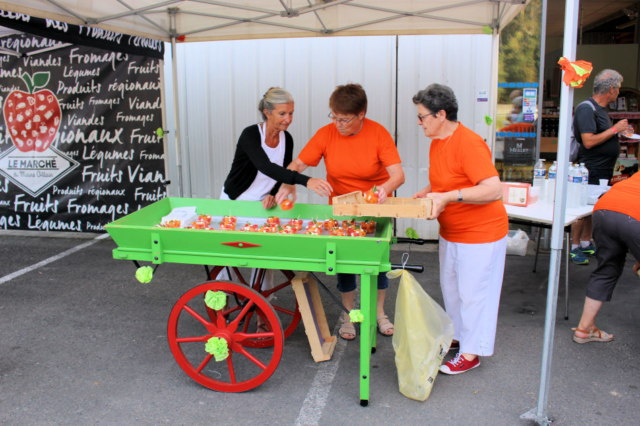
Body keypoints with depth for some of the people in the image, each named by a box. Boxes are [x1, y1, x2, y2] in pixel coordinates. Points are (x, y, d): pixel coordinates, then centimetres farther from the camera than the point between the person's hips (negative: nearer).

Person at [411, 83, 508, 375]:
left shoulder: (469, 144, -25)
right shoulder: (437, 143, 5)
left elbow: (493, 189, -33)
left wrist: (447, 197, -34)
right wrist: (428, 192, 3)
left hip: (480, 233, -9)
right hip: (451, 232, 9)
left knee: (473, 293, 3)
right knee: (450, 288, 20)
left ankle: (471, 353, 18)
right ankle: (457, 336, 40)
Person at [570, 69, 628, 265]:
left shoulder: (600, 109, 14)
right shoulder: (587, 109, -16)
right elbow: (589, 141, -24)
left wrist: (620, 132, 22)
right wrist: (615, 129, -18)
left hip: (603, 170, 10)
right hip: (590, 170, -10)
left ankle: (586, 244, 25)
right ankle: (574, 247, 4)